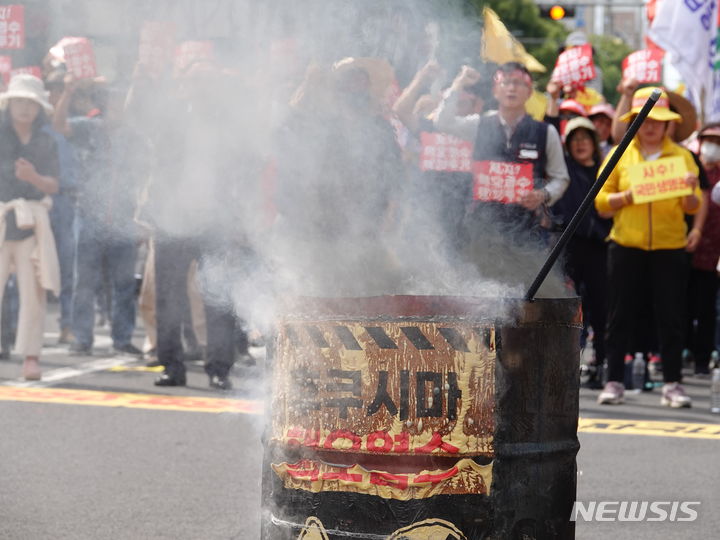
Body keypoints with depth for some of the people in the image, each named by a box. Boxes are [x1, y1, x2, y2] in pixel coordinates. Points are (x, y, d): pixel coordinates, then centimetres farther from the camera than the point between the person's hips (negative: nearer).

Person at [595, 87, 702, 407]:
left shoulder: (681, 156, 7)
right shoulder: (620, 155, 7)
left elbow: (694, 207, 2)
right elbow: (601, 201, 3)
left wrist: (690, 191, -19)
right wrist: (627, 197, -15)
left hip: (670, 248, 0)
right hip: (626, 246, 0)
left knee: (671, 317, -1)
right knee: (620, 316, 1)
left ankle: (672, 384, 5)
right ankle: (614, 381, 8)